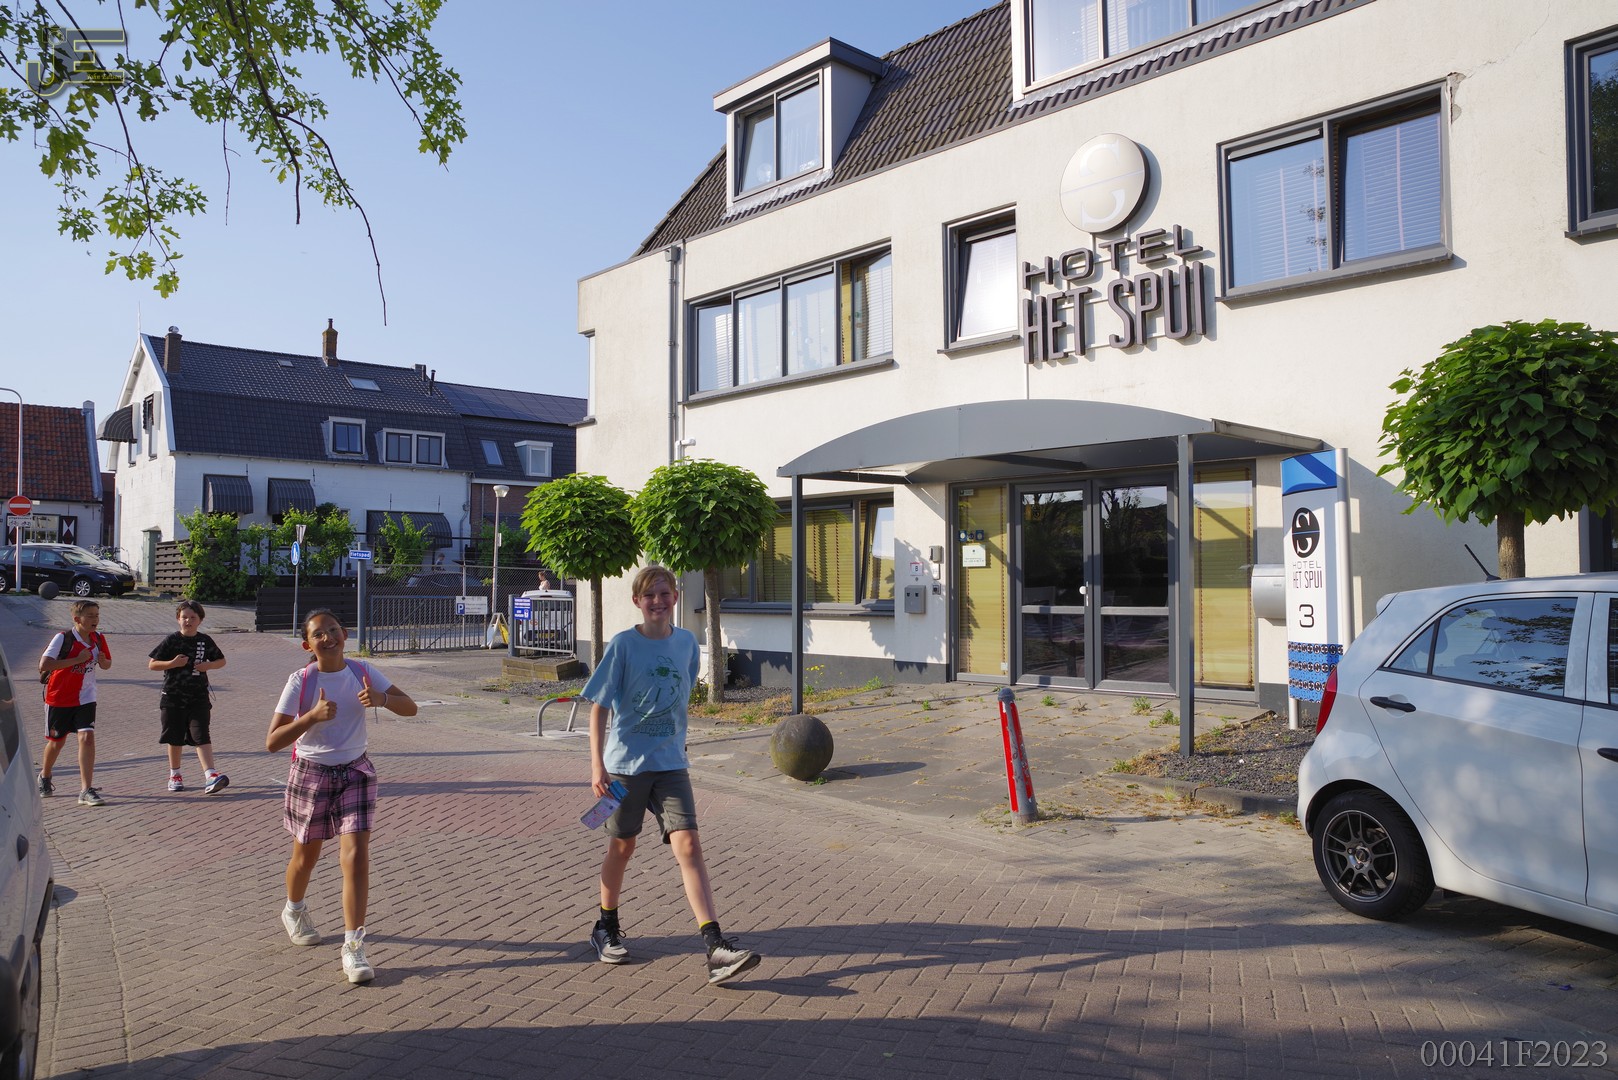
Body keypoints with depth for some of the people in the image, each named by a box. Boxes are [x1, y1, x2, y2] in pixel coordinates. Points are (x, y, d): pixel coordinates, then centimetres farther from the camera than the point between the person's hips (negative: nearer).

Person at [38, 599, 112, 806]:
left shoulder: (98, 639, -1)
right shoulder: (63, 638, -16)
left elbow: (107, 665, 12)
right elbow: (43, 665, -26)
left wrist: (103, 661, -12)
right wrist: (77, 659, -30)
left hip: (85, 698, 3)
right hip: (59, 698, -3)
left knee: (87, 737, -13)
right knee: (57, 741, 12)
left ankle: (86, 790, -13)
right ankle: (44, 776, 43)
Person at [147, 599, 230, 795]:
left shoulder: (205, 641, 3)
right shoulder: (171, 640, -3)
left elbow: (221, 660, 13)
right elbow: (152, 665, -2)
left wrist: (207, 665, -7)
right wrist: (172, 663, -18)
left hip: (198, 697, 0)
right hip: (173, 696, 0)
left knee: (201, 736, -10)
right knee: (175, 738, 11)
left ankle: (210, 775, -18)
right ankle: (175, 774, 28)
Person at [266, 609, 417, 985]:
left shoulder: (362, 672, -6)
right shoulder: (300, 682, -13)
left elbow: (410, 707, -7)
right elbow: (272, 742, -17)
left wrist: (381, 699, -28)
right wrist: (312, 716, -31)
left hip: (355, 773, 1)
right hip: (310, 774, -1)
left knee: (356, 854, -12)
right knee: (306, 856, 17)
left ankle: (353, 946, -6)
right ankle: (293, 910, 50)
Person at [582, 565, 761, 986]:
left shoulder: (687, 642, 2)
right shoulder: (623, 645, -9)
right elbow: (599, 706, -7)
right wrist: (597, 765, -13)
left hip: (670, 762, 2)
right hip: (626, 761, -2)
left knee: (688, 846, -9)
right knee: (622, 845, 12)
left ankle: (715, 947, -12)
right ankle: (606, 927, 36)